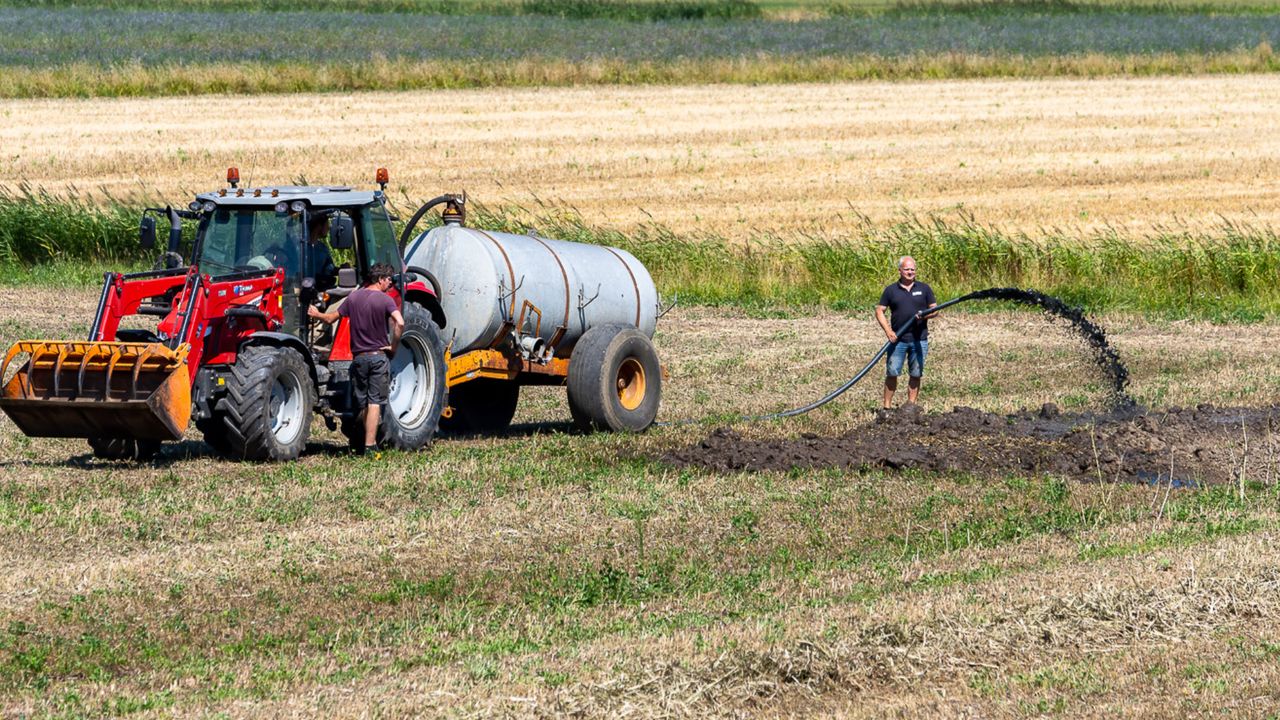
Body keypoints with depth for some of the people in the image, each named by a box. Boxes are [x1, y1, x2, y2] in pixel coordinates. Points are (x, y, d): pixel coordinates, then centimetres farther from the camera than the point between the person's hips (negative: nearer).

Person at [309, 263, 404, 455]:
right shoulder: (385, 300, -8)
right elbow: (399, 323, -24)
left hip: (358, 357, 4)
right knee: (375, 402, -5)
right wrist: (393, 347, -11)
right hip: (379, 356, -4)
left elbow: (331, 318, 13)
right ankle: (369, 444, -13)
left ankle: (369, 442, 20)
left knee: (363, 403, 14)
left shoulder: (353, 298, 5)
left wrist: (316, 314, 34)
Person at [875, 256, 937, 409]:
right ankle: (887, 406, 3)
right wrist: (888, 331, -10)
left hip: (919, 340, 1)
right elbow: (879, 311, 4)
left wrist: (924, 315, -15)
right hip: (898, 339, -1)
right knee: (892, 373, -3)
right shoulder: (891, 290, 4)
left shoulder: (924, 289, 6)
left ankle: (911, 406, 13)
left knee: (916, 375, 5)